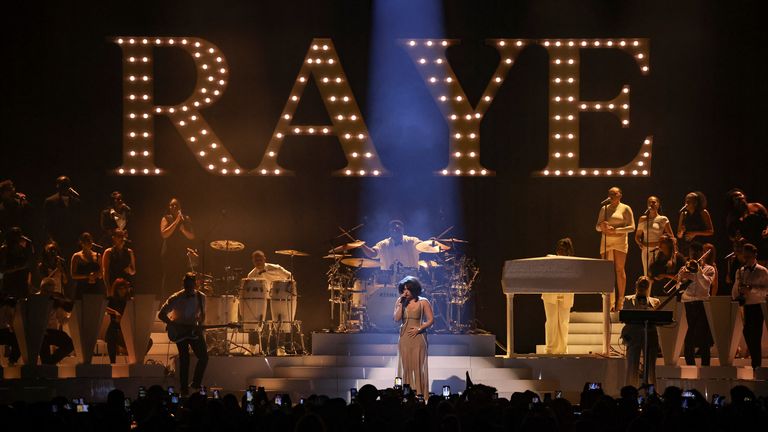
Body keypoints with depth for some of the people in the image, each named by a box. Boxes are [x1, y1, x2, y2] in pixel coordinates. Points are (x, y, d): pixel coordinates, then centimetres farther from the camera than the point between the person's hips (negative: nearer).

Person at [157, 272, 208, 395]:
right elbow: (161, 315, -14)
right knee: (184, 359, -7)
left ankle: (196, 384, 13)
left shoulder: (201, 297, -3)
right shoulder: (176, 298, -16)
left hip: (194, 330, 4)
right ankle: (184, 389, 2)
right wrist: (176, 326, -21)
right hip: (180, 330, -4)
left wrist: (199, 325, -9)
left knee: (204, 357, -6)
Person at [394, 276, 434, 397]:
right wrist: (401, 303, -11)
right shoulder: (400, 301, 7)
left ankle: (420, 395, -4)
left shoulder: (423, 302, -1)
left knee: (418, 366, -5)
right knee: (405, 366, 2)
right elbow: (396, 318, -5)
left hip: (418, 337, -3)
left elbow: (431, 320, -2)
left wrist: (419, 329, -12)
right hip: (404, 337, 3)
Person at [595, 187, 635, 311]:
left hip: (620, 241, -4)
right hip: (606, 242, 4)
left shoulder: (625, 209, 3)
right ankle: (610, 301, 0)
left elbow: (631, 227, -3)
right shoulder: (604, 209, 16)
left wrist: (616, 230, -15)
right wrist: (602, 227, -9)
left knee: (619, 270, -5)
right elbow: (597, 227, 16)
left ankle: (620, 301, -2)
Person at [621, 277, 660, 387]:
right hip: (633, 336, -1)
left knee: (650, 367, -3)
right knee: (632, 366, -5)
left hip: (650, 335, 1)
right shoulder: (628, 300, 17)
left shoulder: (655, 302, 18)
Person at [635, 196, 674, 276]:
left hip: (658, 251, -3)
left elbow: (671, 236, 3)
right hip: (646, 250, 3)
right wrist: (640, 243, -3)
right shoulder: (643, 219, 10)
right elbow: (637, 236, 16)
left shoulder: (663, 219, 1)